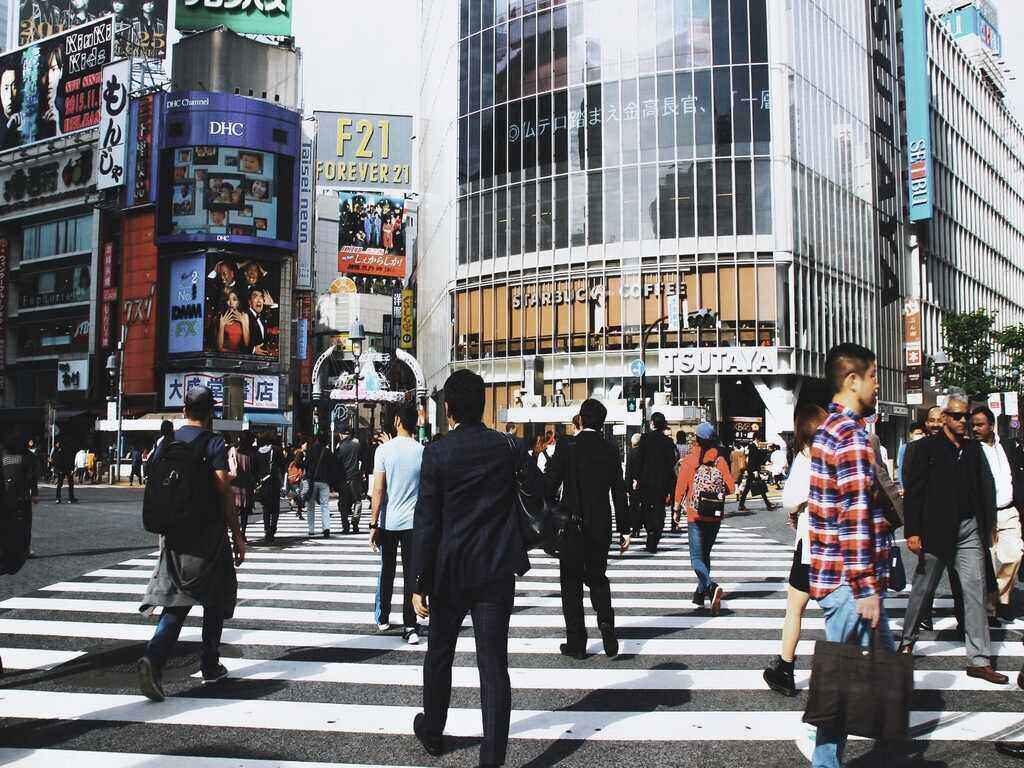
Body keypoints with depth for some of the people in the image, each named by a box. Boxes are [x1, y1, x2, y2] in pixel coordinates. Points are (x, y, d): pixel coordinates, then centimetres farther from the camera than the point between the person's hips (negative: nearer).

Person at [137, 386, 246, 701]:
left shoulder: (166, 442, 8)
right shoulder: (214, 444, -8)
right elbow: (224, 492, -12)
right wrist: (237, 535, -7)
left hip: (174, 533, 4)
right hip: (209, 533, -4)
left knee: (176, 599, 4)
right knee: (214, 600, 12)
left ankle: (153, 658, -18)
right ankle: (210, 667, 19)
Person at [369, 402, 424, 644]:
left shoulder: (384, 450, -9)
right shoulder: (423, 452, -3)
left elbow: (378, 491, -11)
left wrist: (373, 525, -6)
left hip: (388, 522, 0)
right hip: (414, 522, 0)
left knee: (386, 572, 15)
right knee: (411, 574, 3)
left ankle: (382, 619, 28)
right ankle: (410, 627, -1)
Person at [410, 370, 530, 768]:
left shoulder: (436, 453, -10)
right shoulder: (509, 448, -3)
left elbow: (426, 521, -11)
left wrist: (419, 583, -7)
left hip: (449, 571, -1)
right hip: (497, 571, 1)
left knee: (439, 654, 20)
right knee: (494, 666, 3)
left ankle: (431, 730, 39)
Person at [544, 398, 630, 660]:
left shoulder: (567, 447, -9)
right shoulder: (611, 451, 1)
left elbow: (549, 485, -11)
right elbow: (620, 493, 3)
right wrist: (624, 530, 9)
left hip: (571, 525, -3)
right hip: (601, 527, 3)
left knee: (571, 582, 7)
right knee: (598, 578, 18)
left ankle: (576, 643, 10)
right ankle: (607, 629, -2)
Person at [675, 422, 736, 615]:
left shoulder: (689, 460, -6)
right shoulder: (720, 460, -1)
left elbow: (681, 487, -7)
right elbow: (730, 487, -4)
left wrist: (677, 509, 6)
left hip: (695, 516, -3)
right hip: (715, 517, 3)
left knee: (697, 558, -4)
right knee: (705, 554, 18)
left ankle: (711, 587, -29)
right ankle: (700, 594, 23)